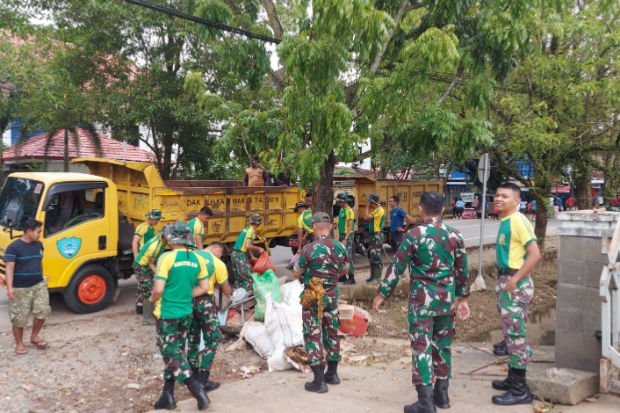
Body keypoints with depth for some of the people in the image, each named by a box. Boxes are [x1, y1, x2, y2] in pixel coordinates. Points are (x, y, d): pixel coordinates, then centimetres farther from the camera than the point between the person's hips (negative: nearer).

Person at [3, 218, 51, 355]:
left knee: (43, 311, 2)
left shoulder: (39, 245, 6)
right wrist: (9, 287, -27)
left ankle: (34, 336, 23)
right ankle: (19, 344, 21)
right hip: (20, 289, -5)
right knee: (19, 318, 4)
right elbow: (9, 268, -18)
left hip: (39, 285, 5)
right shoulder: (14, 247, -14)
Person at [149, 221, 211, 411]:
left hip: (167, 314, -6)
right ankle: (167, 396, 24)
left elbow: (158, 289, -20)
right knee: (175, 353, 17)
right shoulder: (197, 259, 1)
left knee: (171, 356, 4)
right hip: (186, 314, 6)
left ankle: (199, 392, -4)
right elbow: (205, 287, 5)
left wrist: (152, 299, 1)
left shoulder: (167, 258, -16)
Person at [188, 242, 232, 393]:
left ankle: (194, 377, 28)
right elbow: (226, 291, 4)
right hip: (204, 302, -6)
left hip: (187, 300, 6)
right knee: (212, 341, 7)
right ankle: (202, 381, 6)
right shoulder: (218, 263, -6)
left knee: (192, 339, 19)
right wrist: (230, 294, 26)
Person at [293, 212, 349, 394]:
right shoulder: (340, 247, -2)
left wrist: (297, 263, 13)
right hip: (332, 295, 5)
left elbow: (297, 274, -7)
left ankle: (319, 381, 3)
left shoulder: (309, 249, -19)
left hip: (313, 297, -5)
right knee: (331, 332, 18)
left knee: (313, 335, 2)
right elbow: (344, 270, 14)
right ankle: (332, 373, 29)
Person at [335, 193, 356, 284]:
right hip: (341, 236, 9)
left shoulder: (349, 211, -15)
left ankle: (351, 278, -3)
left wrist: (345, 239, -25)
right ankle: (342, 277, 21)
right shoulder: (341, 210, 13)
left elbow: (350, 226, -20)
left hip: (347, 236, -9)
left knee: (348, 257, -8)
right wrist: (340, 237, 17)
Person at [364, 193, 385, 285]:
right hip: (372, 235, 10)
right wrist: (368, 206, 6)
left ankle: (377, 278, -7)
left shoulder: (379, 210, -17)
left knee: (376, 257, -9)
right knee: (371, 256, 14)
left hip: (377, 235, -10)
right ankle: (373, 276, 22)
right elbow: (366, 217, 11)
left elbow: (366, 217, -24)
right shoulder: (374, 210, 15)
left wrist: (367, 206, -14)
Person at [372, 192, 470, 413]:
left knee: (422, 346, 0)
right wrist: (463, 298, 18)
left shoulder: (414, 234, -11)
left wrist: (382, 294, 0)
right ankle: (441, 393, 28)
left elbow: (397, 266, -8)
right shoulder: (455, 235, 2)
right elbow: (462, 270, 7)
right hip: (447, 298, 5)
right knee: (443, 344, 16)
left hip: (422, 298, -5)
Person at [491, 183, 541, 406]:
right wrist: (503, 279, 17)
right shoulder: (504, 221, 11)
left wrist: (515, 279, -20)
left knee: (515, 334, -4)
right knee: (511, 333, 17)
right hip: (505, 280, 9)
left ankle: (520, 390, 5)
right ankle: (513, 379, 29)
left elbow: (535, 254, -22)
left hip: (515, 283, -9)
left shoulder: (518, 221, -16)